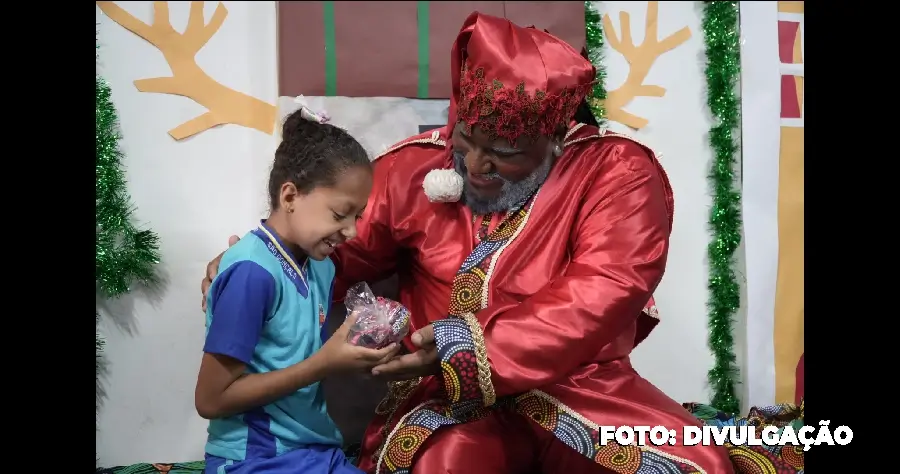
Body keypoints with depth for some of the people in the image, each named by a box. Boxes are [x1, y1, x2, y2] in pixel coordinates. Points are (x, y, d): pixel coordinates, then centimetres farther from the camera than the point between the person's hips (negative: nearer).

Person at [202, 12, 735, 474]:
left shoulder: (615, 172, -8)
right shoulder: (413, 167, 2)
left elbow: (599, 298, -19)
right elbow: (342, 248, 13)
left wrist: (468, 347, -26)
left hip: (577, 385, 0)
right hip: (450, 392, 0)